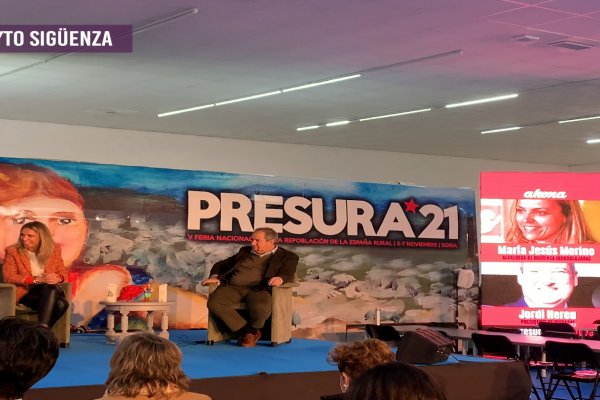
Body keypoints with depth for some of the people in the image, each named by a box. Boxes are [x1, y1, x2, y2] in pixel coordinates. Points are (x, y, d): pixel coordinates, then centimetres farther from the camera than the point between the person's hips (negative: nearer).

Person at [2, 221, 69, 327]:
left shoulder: (54, 250, 7)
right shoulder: (12, 251, -1)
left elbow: (63, 273, 11)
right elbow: (9, 277, -9)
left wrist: (57, 278, -17)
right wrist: (37, 279, -21)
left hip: (50, 290, 3)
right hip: (25, 292, -3)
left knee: (62, 303, -32)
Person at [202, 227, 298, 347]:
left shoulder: (287, 256, 14)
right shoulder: (245, 251, 28)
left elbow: (288, 274, -3)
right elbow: (222, 264, 27)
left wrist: (280, 278, -28)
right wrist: (215, 276, 5)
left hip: (259, 289, -4)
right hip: (234, 287, 4)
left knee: (261, 308, -38)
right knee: (214, 303, -27)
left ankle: (253, 330, -1)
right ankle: (245, 330, -11)